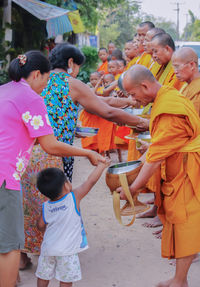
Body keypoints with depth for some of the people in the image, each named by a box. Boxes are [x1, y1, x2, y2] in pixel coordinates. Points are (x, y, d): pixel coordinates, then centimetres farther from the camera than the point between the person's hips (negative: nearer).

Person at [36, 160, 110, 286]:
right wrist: (102, 165, -2)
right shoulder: (74, 198, -15)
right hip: (66, 251, -4)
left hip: (48, 248, 4)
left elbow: (41, 226, 8)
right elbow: (91, 181, -12)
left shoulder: (45, 207, -3)